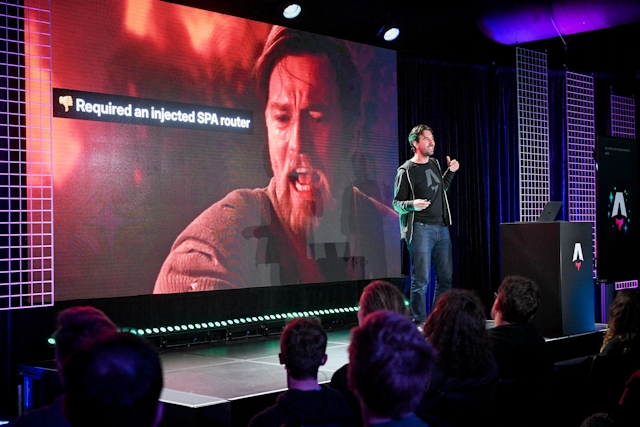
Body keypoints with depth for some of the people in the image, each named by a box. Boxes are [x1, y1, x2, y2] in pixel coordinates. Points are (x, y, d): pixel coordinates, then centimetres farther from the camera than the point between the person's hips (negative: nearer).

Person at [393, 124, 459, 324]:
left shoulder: (434, 164, 13)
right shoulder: (406, 171, -6)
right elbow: (397, 204, -5)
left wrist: (450, 172, 16)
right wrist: (412, 205, -25)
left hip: (442, 227, 7)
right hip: (420, 230, -7)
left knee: (446, 277, 9)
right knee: (421, 280, -7)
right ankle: (420, 322, 0)